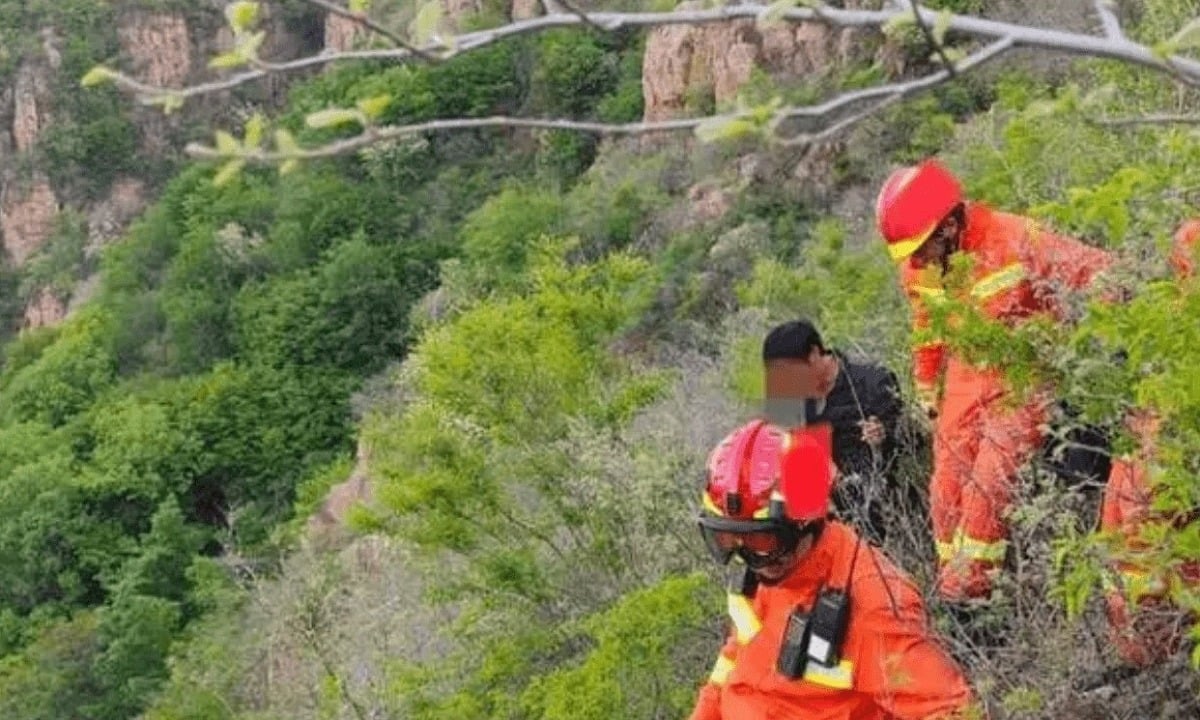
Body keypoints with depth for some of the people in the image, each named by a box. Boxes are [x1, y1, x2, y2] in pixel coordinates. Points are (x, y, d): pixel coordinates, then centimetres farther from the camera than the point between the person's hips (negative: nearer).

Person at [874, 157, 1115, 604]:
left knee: (990, 482, -16)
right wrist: (927, 391, 21)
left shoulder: (1013, 240, -22)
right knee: (947, 487, 4)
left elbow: (1097, 269, -17)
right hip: (967, 378, 6)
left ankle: (966, 589, -10)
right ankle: (950, 582, 15)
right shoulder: (917, 265, -3)